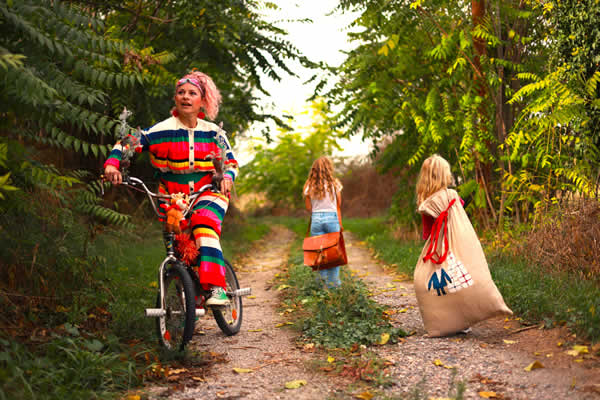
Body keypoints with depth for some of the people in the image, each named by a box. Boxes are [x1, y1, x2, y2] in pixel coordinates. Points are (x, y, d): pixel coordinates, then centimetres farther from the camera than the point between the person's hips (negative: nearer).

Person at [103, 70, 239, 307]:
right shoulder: (161, 132, -5)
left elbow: (231, 161, 11)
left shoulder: (214, 133, 3)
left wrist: (227, 176, -11)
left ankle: (216, 288, -37)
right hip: (173, 197, 1)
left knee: (203, 226, -31)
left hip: (208, 193, -1)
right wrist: (112, 164, -21)